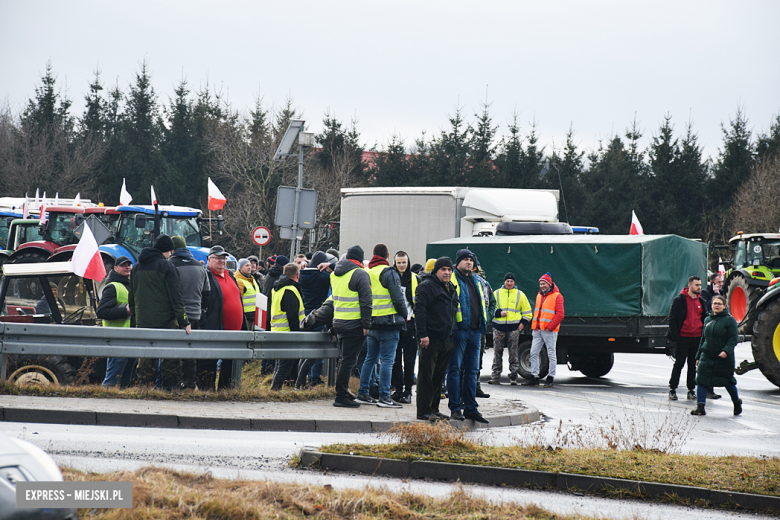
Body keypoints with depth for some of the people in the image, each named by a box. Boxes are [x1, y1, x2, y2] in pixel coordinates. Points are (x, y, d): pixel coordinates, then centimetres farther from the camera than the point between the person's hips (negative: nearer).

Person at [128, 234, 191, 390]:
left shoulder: (136, 267, 12)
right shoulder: (166, 266, -7)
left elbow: (132, 295, 17)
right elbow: (175, 296, -12)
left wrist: (134, 315, 23)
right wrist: (184, 321, -13)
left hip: (143, 320, 5)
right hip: (165, 319, -5)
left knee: (145, 355, 8)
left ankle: (145, 386, 6)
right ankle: (170, 385, -2)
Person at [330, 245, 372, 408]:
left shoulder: (334, 274, 13)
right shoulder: (360, 274, -11)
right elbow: (366, 301, -16)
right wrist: (366, 324, -13)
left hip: (338, 322, 8)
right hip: (354, 325, -8)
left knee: (344, 359, 19)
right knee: (348, 360, -5)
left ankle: (343, 391, 26)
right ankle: (341, 397, -6)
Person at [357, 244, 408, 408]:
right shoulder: (389, 273, -8)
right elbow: (398, 298, -11)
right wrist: (404, 316, 3)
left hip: (371, 323, 6)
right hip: (388, 323, -6)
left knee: (370, 358, 15)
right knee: (387, 360, -5)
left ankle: (362, 394, 15)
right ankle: (384, 397, -8)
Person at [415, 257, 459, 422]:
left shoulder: (451, 289, 19)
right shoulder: (426, 286, -7)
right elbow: (419, 310, -14)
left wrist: (453, 334, 20)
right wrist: (422, 334, -20)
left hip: (447, 339, 8)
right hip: (430, 339, -8)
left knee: (439, 375, 11)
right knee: (426, 375, -5)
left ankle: (434, 409, 19)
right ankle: (424, 411, -3)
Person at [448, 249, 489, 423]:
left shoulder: (477, 282, 18)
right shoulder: (451, 280, -4)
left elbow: (483, 303, 27)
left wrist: (484, 323, 17)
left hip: (475, 331, 7)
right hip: (458, 330, -7)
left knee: (472, 370, 9)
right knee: (455, 368, -4)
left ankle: (471, 408, 13)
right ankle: (455, 408, -2)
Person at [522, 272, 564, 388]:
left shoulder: (557, 296, -6)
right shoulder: (539, 295, 16)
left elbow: (560, 315, -11)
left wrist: (550, 327, -13)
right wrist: (534, 326, 13)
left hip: (549, 331, -7)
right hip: (537, 330, 7)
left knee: (551, 355, 0)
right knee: (534, 353, 4)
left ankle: (550, 378, 3)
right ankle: (534, 377, 9)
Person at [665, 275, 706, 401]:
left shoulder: (701, 301, 11)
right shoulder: (679, 300, -5)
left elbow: (704, 319, 18)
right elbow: (672, 318, -7)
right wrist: (675, 335, -14)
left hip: (697, 338, 5)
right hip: (683, 338, -5)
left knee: (693, 365, 8)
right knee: (679, 364, 1)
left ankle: (691, 389, 15)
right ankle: (672, 389, 10)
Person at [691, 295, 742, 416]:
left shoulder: (730, 320, -5)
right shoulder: (708, 320, 12)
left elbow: (734, 338, -11)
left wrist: (726, 351, -26)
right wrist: (698, 356, 17)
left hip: (724, 358, -4)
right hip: (706, 357, 4)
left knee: (728, 381, 8)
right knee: (701, 381, -8)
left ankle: (737, 402, 32)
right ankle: (700, 407, -8)